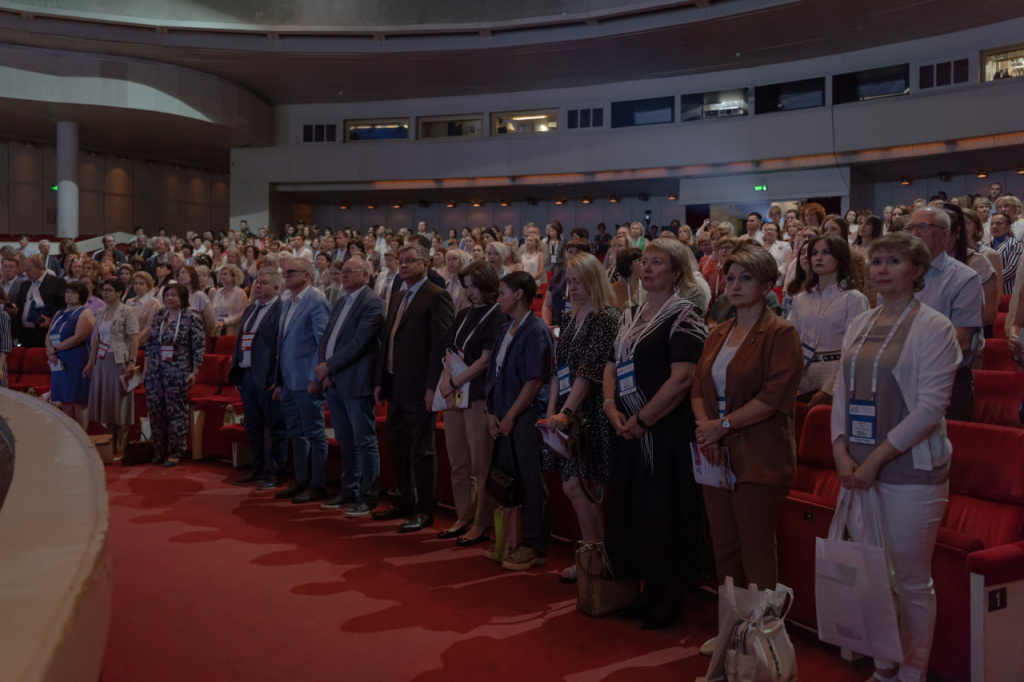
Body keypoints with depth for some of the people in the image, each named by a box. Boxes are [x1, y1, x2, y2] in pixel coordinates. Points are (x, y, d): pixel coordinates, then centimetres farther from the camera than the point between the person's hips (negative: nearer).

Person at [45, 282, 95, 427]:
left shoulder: (85, 313, -2)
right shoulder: (59, 314, 20)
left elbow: (78, 337, -13)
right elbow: (49, 335, 14)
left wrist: (55, 349, -9)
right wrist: (50, 351, -7)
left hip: (77, 361, -7)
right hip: (59, 362, 7)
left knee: (78, 403, -9)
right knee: (65, 402, 5)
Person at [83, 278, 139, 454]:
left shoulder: (127, 312, -6)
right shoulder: (101, 314, 14)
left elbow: (134, 338, -12)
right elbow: (96, 339, 16)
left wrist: (132, 362, -20)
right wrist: (90, 362, 11)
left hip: (119, 361, -7)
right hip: (102, 361, 7)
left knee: (120, 402, -2)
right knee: (106, 403, 9)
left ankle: (120, 447, 4)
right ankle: (110, 445, 17)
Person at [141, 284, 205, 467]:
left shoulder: (191, 318, -6)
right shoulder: (158, 316, 10)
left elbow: (199, 346, -7)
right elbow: (149, 342, 15)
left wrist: (194, 372, -9)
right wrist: (146, 366, 12)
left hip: (177, 374, -5)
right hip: (155, 373, 5)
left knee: (176, 412, -1)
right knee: (155, 411, 7)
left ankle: (174, 453, 8)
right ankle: (159, 451, 19)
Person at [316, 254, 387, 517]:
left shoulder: (372, 303, -10)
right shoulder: (341, 303, 19)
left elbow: (360, 343, -18)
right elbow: (325, 339, 17)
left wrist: (329, 366, -14)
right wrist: (323, 369, 0)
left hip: (356, 383, -9)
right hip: (333, 382, 9)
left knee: (364, 441, -2)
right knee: (345, 441, 15)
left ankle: (368, 497, 4)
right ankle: (349, 491, 25)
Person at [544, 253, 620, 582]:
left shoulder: (608, 317, -11)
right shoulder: (572, 319, 14)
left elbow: (590, 370, -18)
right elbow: (559, 369, 13)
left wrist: (566, 412, -23)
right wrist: (552, 410, 4)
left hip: (590, 413, -8)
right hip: (566, 414, 8)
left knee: (577, 486, -7)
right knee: (574, 487, 9)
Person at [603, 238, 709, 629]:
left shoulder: (683, 317, -10)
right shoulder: (631, 316, 14)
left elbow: (681, 379, -20)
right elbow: (611, 365, 14)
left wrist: (642, 420, -17)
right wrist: (612, 407, -4)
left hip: (667, 432, -7)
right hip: (628, 431, 8)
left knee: (663, 513, 0)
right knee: (633, 509, 13)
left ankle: (668, 601, 16)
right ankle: (648, 592, 28)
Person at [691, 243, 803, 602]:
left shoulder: (781, 334, -6)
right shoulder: (718, 334, 16)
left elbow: (774, 396, -16)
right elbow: (699, 386, 11)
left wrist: (723, 424, -14)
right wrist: (705, 429, -7)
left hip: (759, 460, -6)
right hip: (718, 455, 6)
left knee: (756, 552, -2)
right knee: (724, 546, 11)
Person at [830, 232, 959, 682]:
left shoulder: (934, 327, -7)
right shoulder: (860, 325, 10)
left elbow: (931, 406, -14)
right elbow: (842, 393, 10)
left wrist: (875, 459, -16)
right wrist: (842, 452, -4)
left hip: (911, 471, -5)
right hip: (858, 470, 6)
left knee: (911, 581, 4)